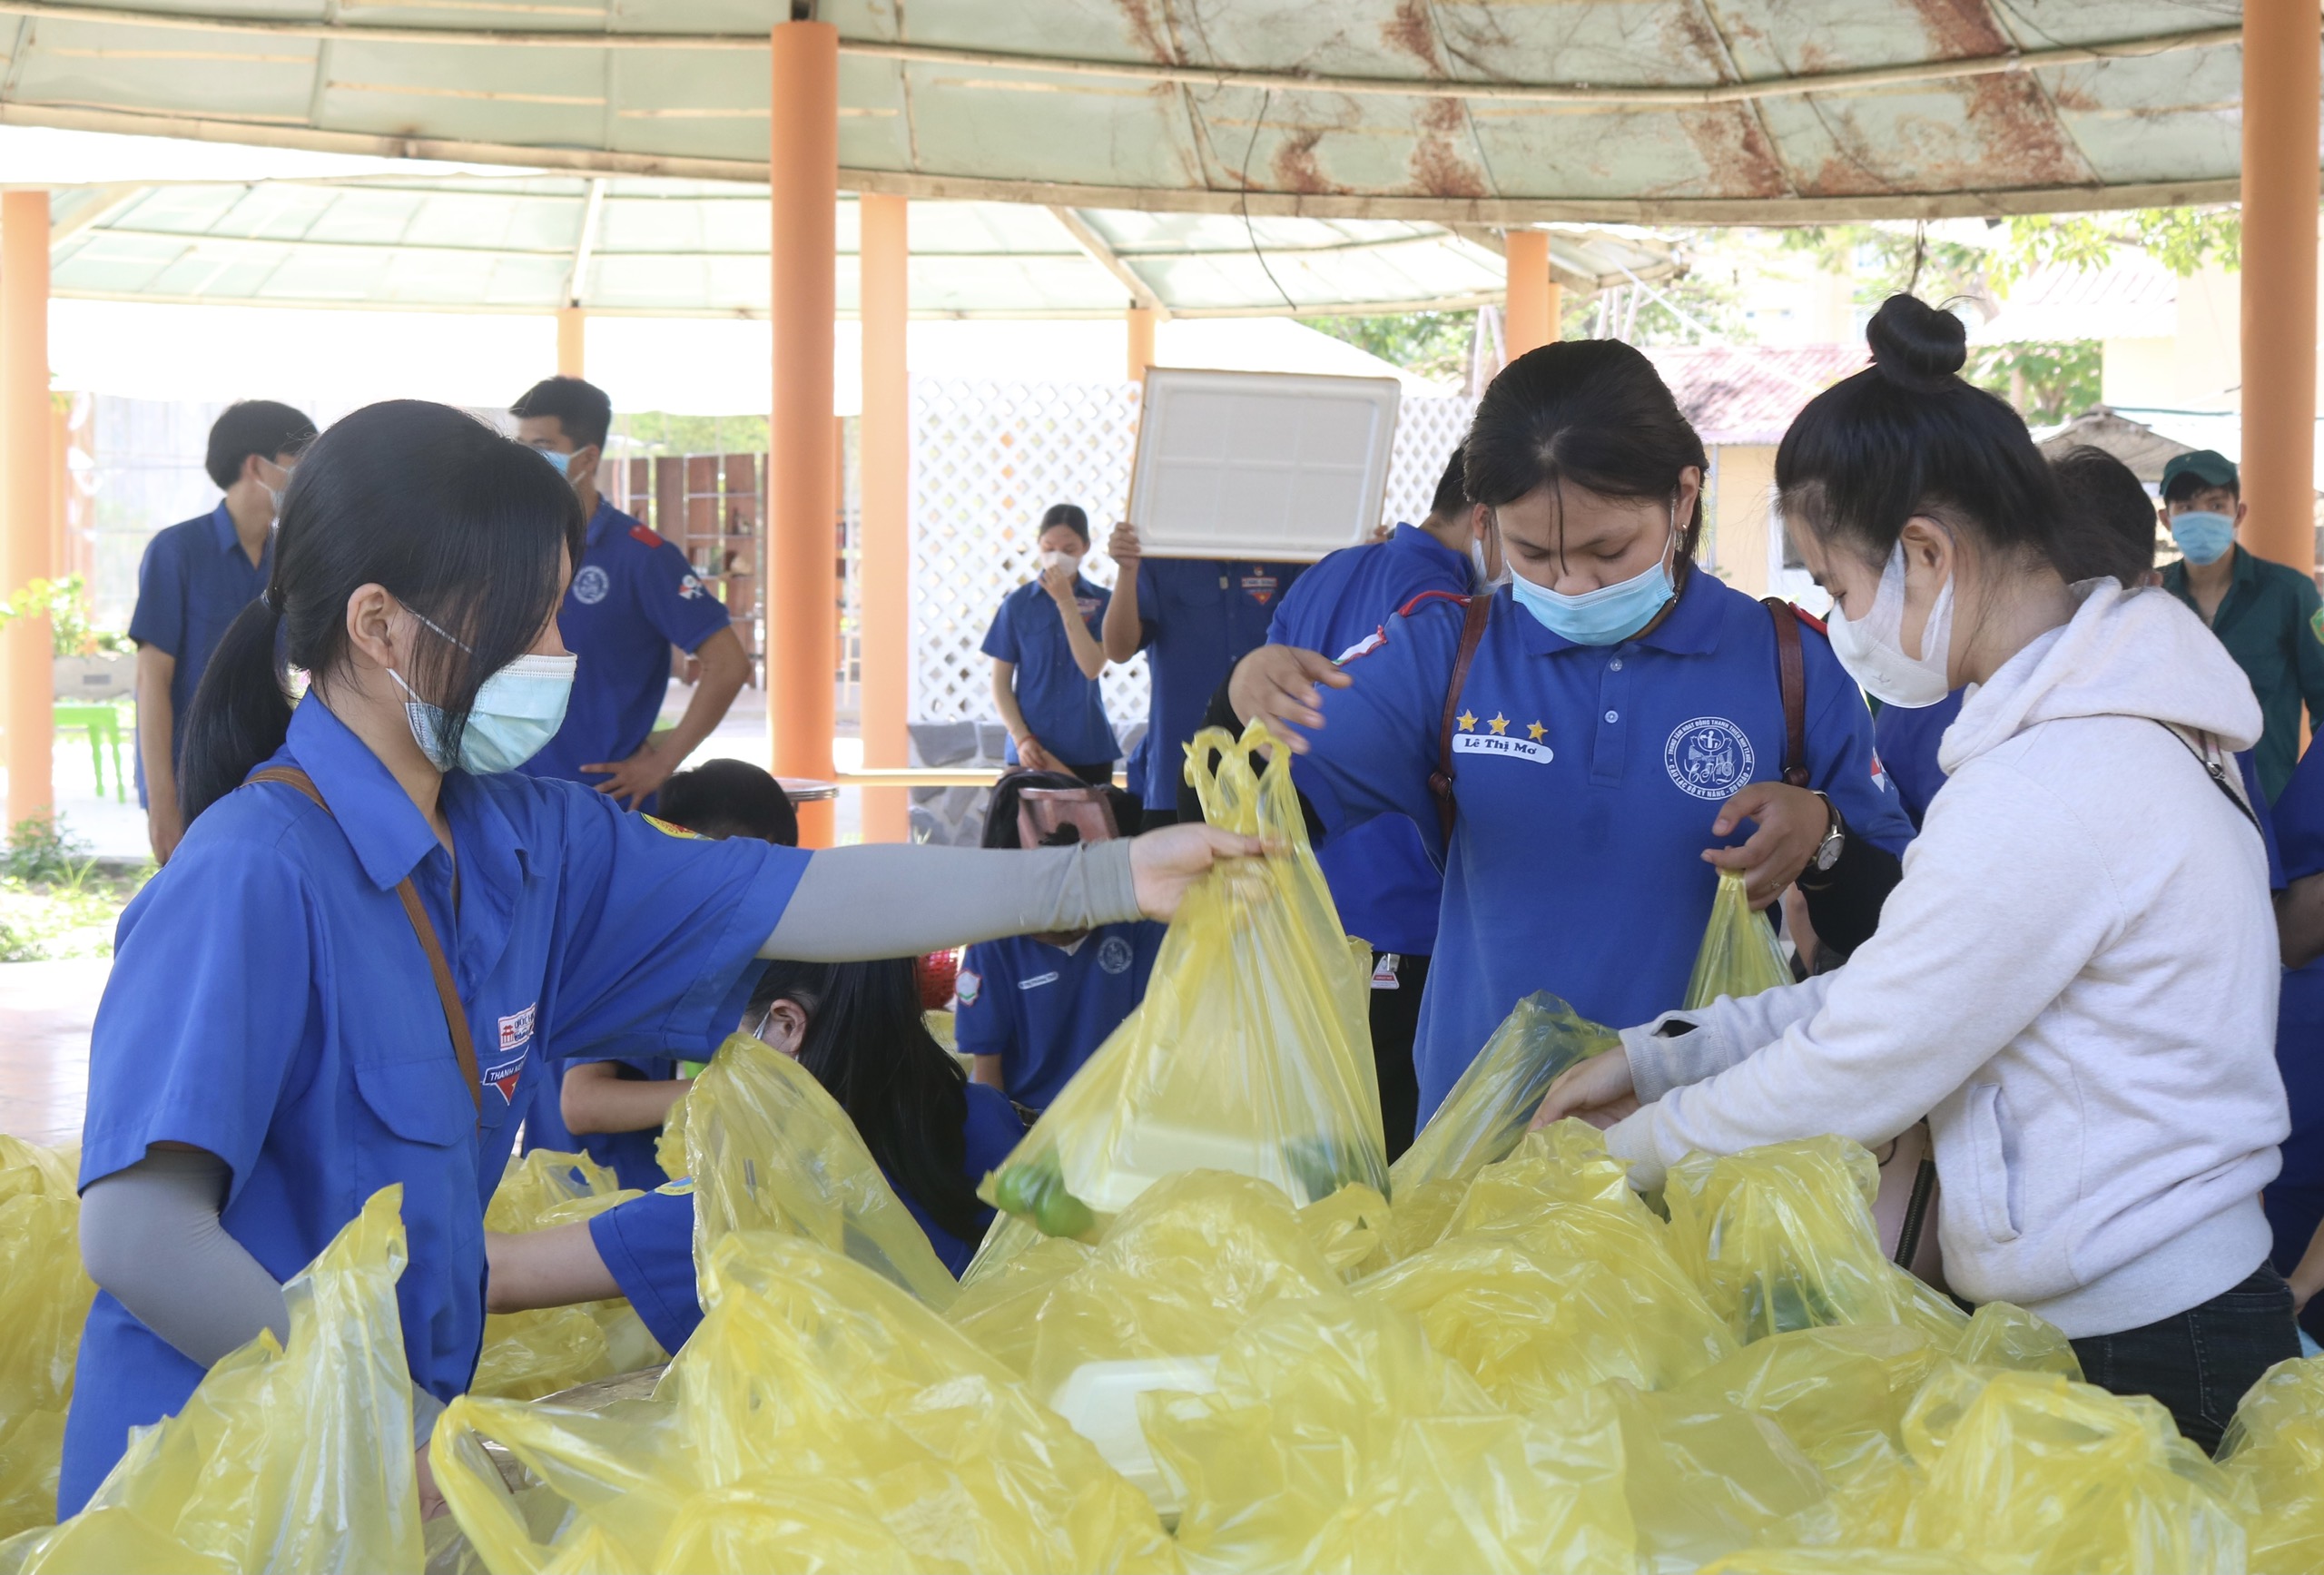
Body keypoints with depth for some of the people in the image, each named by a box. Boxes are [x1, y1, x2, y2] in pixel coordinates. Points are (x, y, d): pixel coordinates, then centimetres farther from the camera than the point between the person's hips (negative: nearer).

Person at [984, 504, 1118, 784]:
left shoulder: (1101, 602, 3)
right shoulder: (1017, 603, 3)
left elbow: (1092, 668, -10)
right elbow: (1000, 682, 4)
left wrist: (1066, 602, -14)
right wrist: (1021, 737, -8)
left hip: (1088, 752, 0)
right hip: (1031, 751, 0)